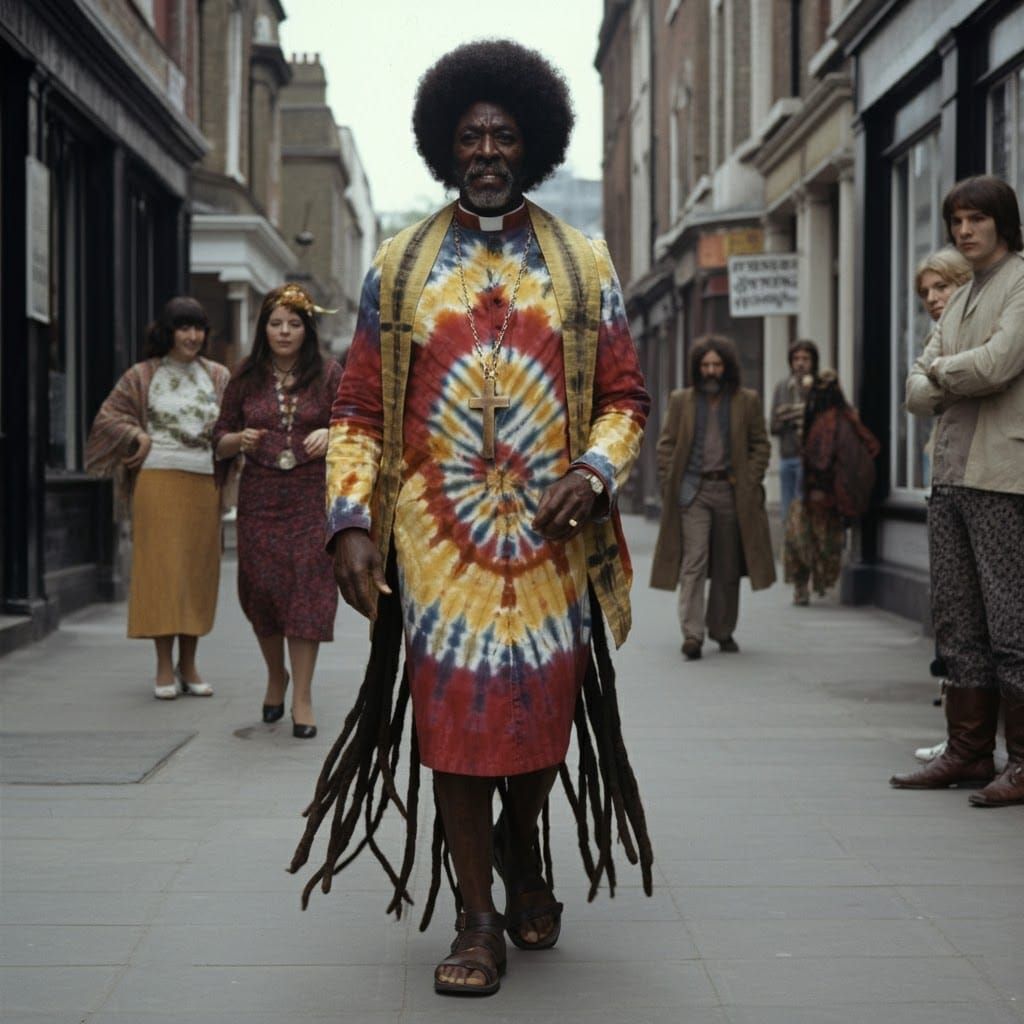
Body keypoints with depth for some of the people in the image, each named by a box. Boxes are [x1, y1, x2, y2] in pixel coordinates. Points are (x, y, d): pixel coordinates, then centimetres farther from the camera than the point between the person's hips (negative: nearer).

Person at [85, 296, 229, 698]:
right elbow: (107, 415, 8)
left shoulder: (218, 377, 14)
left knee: (198, 570, 4)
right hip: (159, 480, -3)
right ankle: (164, 667, -1)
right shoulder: (143, 376, 6)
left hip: (204, 483, 3)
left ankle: (188, 665, 14)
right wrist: (139, 436, -5)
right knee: (161, 567, -5)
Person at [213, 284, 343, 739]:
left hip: (312, 496, -2)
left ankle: (302, 696, -4)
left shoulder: (328, 375, 4)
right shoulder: (246, 377, 8)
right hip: (259, 497, 2)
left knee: (307, 588, -8)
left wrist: (330, 435, -15)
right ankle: (276, 675, 29)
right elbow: (221, 439, 13)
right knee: (261, 589, 2)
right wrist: (240, 439, -8)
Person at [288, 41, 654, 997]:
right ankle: (478, 918, 12)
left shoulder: (582, 264, 8)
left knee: (544, 709, 7)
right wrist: (351, 521, -7)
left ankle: (520, 845, 38)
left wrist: (593, 473, -12)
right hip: (439, 536, -1)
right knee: (453, 712, 0)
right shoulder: (400, 266, 6)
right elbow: (358, 410, 5)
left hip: (550, 536, 1)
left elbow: (624, 395, 8)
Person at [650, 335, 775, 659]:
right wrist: (669, 485, -1)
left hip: (731, 491, 1)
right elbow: (666, 444, 8)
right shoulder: (681, 401, 7)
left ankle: (723, 631, 23)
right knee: (693, 562, -11)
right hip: (693, 491, -1)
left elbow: (761, 444, 9)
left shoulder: (747, 401, 7)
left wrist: (749, 481, -2)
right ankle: (691, 635, -16)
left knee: (727, 567, 8)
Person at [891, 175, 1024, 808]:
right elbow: (918, 392, 16)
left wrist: (942, 370, 2)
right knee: (956, 619, 9)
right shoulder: (959, 300, 22)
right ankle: (970, 752, 16)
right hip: (950, 474, 8)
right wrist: (946, 382, -5)